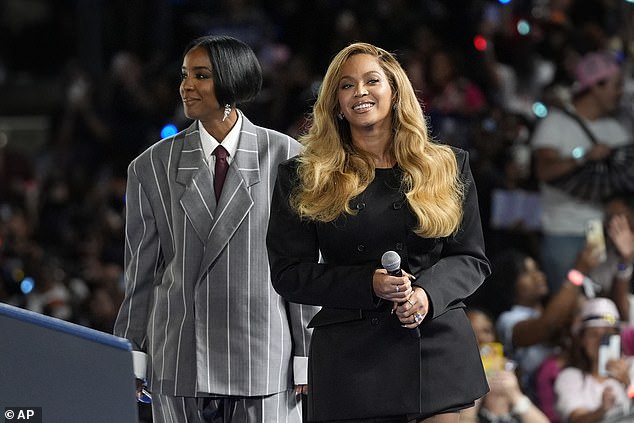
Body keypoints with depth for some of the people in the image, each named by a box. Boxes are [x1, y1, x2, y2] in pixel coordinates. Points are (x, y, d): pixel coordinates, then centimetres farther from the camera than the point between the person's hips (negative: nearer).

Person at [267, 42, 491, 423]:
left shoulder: (448, 167, 10)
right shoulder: (303, 179, 6)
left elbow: (472, 259, 10)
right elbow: (289, 273, 1)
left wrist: (429, 292, -12)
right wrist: (368, 285, -14)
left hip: (438, 347, 1)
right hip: (350, 357, -1)